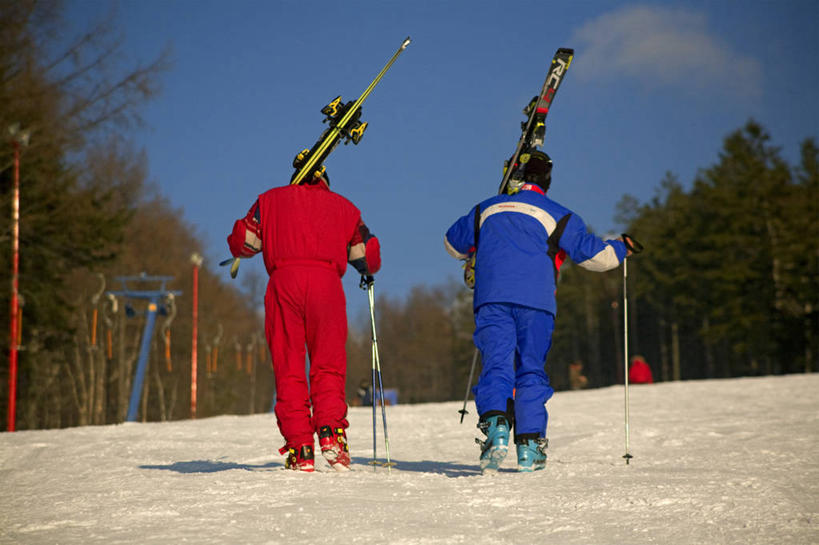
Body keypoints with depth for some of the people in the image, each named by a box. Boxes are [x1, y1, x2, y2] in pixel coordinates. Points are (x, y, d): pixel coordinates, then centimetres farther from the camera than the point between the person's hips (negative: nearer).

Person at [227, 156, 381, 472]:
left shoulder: (270, 200, 22)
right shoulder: (343, 206, 24)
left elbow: (241, 242, 15)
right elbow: (368, 258, 24)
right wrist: (369, 274, 46)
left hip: (284, 280, 0)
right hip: (326, 280, 0)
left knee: (289, 369, 1)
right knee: (329, 366, 4)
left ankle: (299, 449, -7)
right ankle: (331, 434, -17)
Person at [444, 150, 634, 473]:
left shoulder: (486, 210, 19)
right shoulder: (558, 216, 9)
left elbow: (453, 243, 31)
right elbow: (594, 255, 8)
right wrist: (621, 249, 29)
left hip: (491, 299, 1)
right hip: (536, 302, -1)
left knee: (496, 365, -4)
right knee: (532, 371, 7)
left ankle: (495, 424, -31)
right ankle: (529, 446, 1)